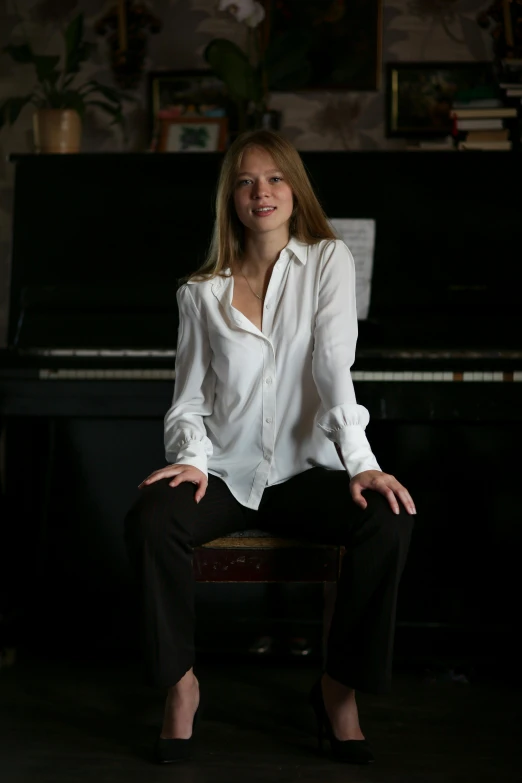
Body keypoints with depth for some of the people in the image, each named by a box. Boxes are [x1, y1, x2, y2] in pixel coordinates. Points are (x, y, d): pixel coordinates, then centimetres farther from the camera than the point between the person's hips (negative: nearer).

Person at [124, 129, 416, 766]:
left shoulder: (328, 261, 4)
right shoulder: (202, 293, 9)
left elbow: (334, 368, -10)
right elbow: (189, 402, 7)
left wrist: (362, 463, -25)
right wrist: (190, 458, -16)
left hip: (307, 471, -1)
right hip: (225, 474, 1)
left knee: (389, 519, -30)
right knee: (149, 521, -30)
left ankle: (339, 687, -9)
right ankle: (179, 683, -8)